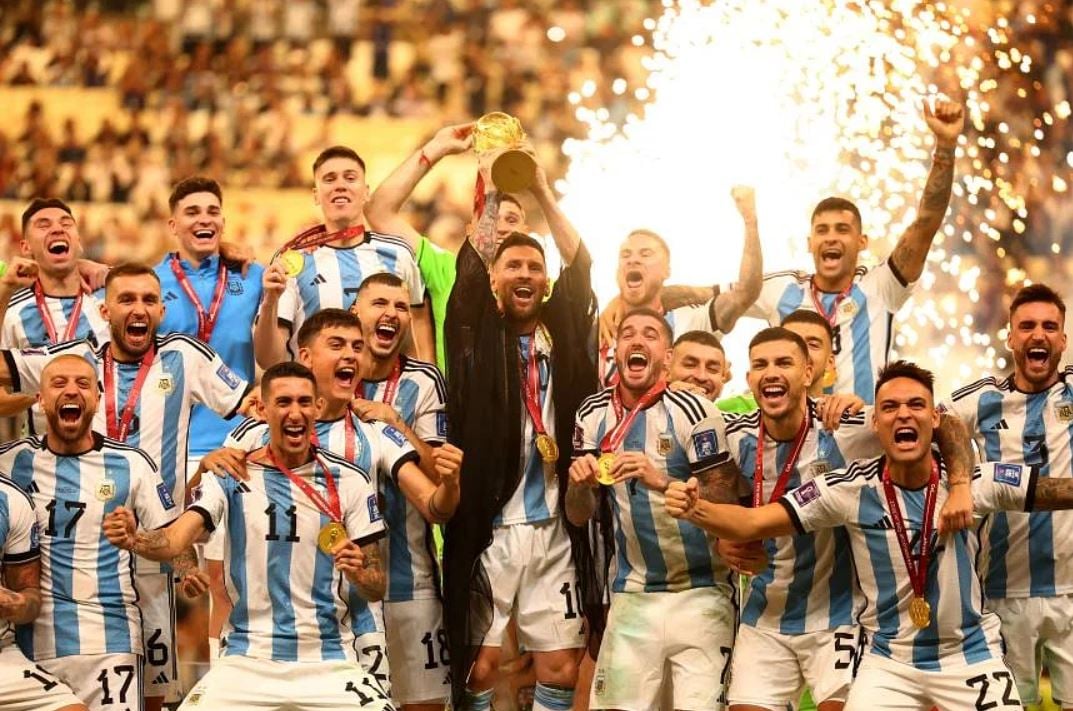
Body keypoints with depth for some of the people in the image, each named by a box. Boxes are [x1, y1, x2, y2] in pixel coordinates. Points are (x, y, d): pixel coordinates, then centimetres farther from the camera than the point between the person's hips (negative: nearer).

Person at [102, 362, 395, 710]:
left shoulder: (350, 481, 1)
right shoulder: (231, 476, 0)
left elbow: (377, 587, 4)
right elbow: (176, 539, -15)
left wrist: (358, 573, -19)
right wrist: (134, 539, -36)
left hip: (330, 661, 0)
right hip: (248, 660, 0)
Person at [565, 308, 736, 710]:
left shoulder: (691, 410, -11)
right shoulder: (594, 415, 5)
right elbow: (578, 516, 9)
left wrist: (662, 481, -27)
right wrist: (579, 484, -13)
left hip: (698, 592, -4)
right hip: (631, 594, 4)